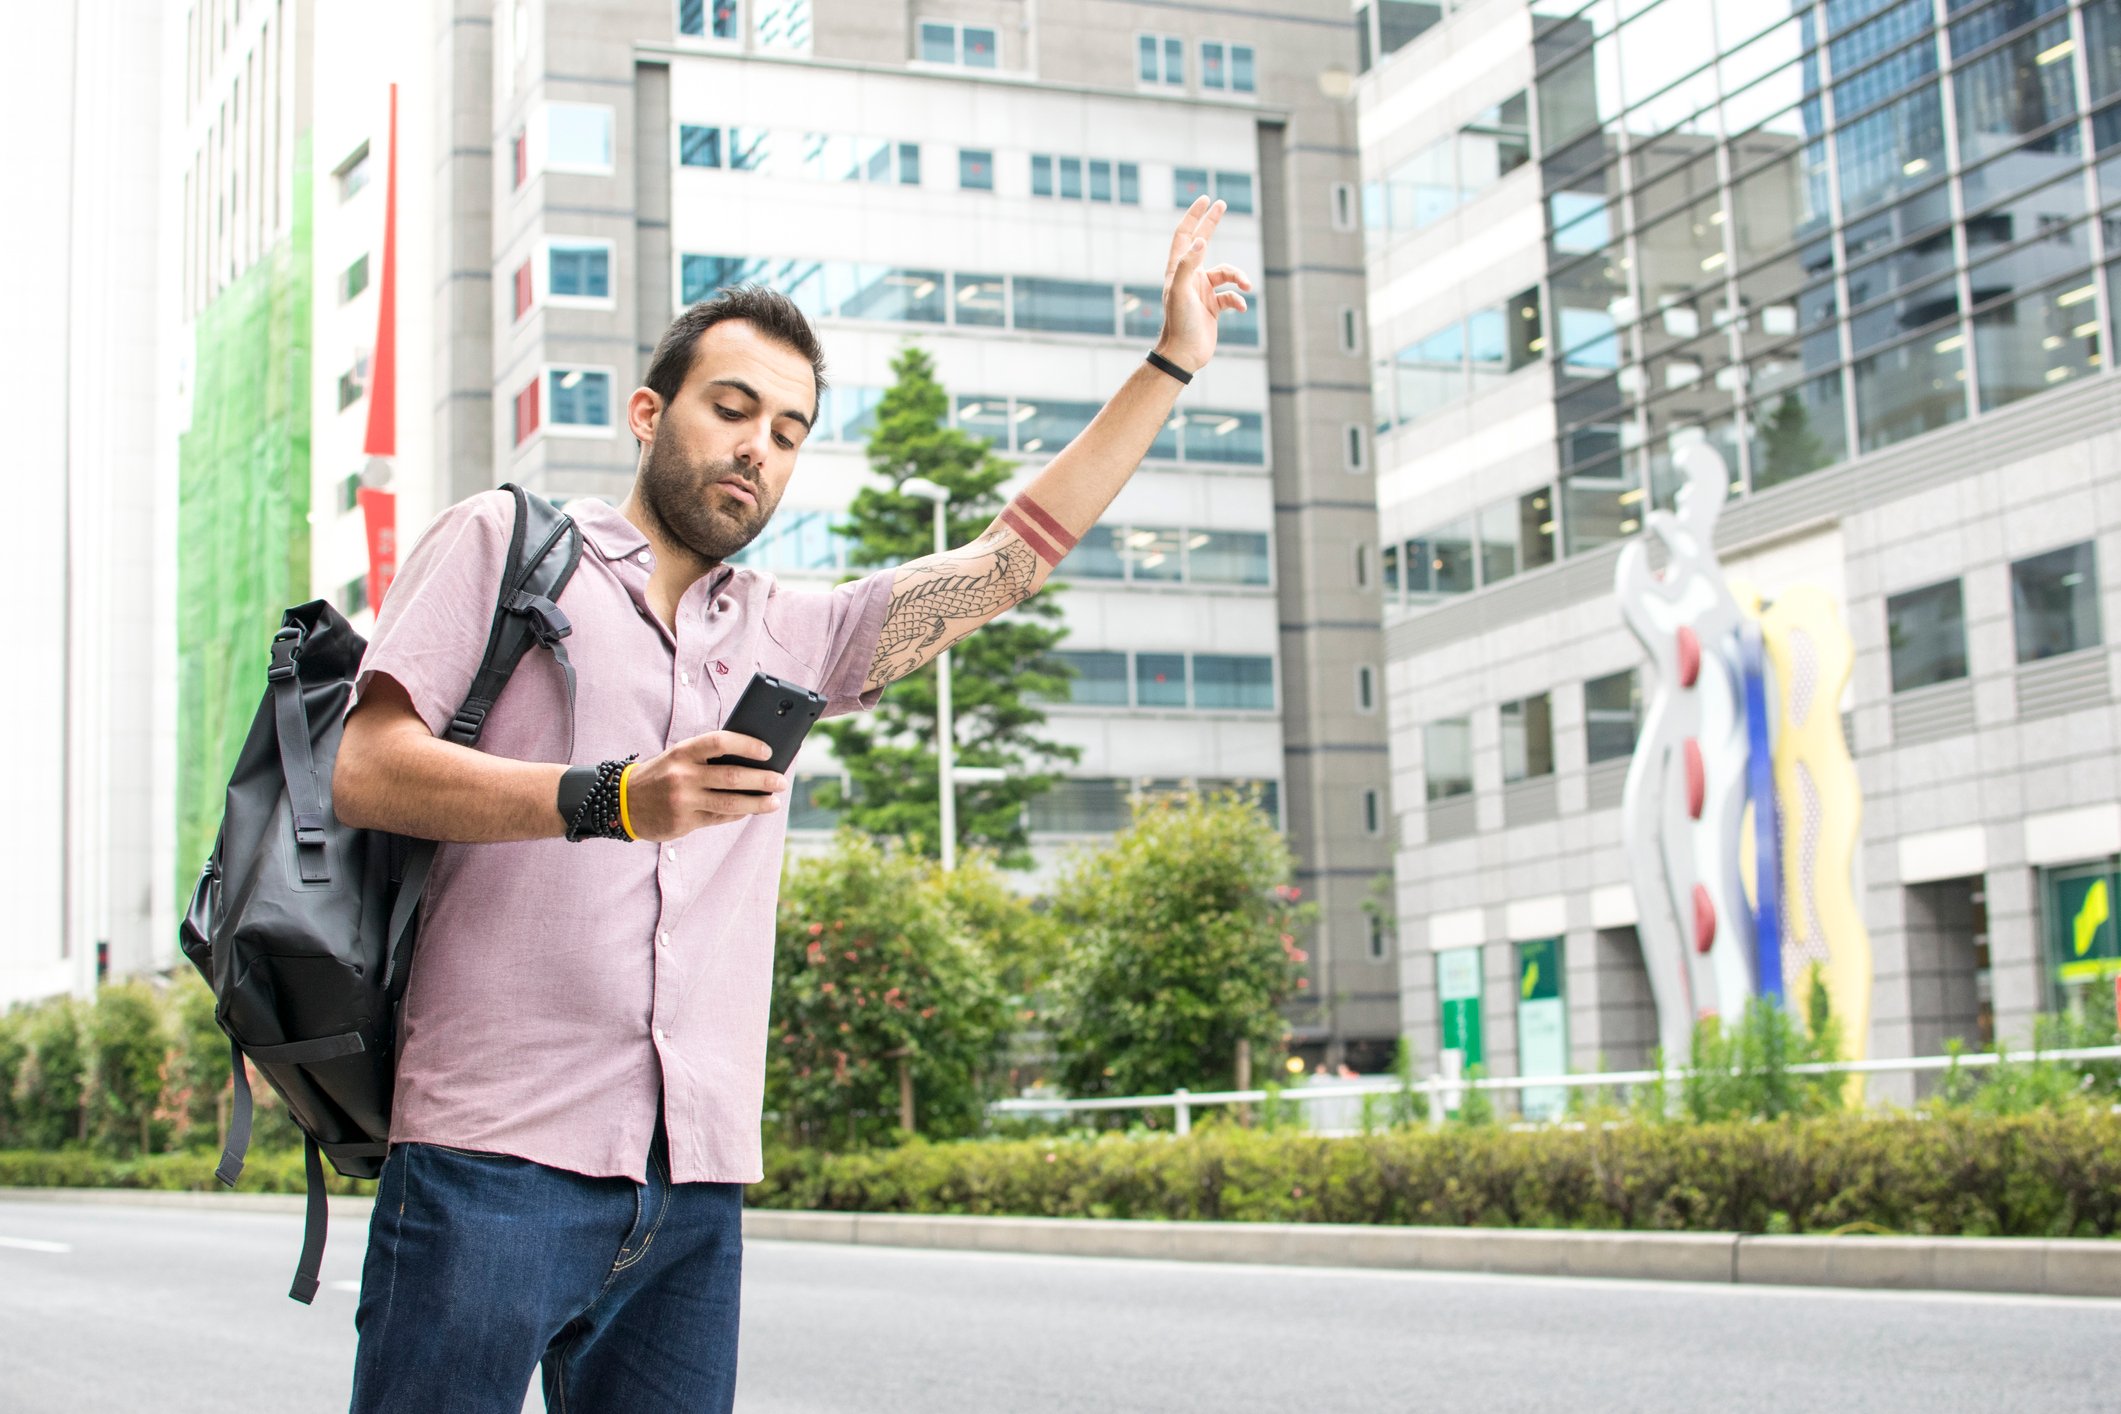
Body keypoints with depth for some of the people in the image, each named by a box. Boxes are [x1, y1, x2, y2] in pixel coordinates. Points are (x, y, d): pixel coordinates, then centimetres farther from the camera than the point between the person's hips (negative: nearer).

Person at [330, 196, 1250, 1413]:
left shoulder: (789, 636, 23)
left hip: (695, 1188, 5)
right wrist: (611, 799, -17)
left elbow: (1013, 558, 23)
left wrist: (1173, 363, 23)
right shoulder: (506, 542, 9)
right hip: (498, 1157, -5)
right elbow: (365, 773, -3)